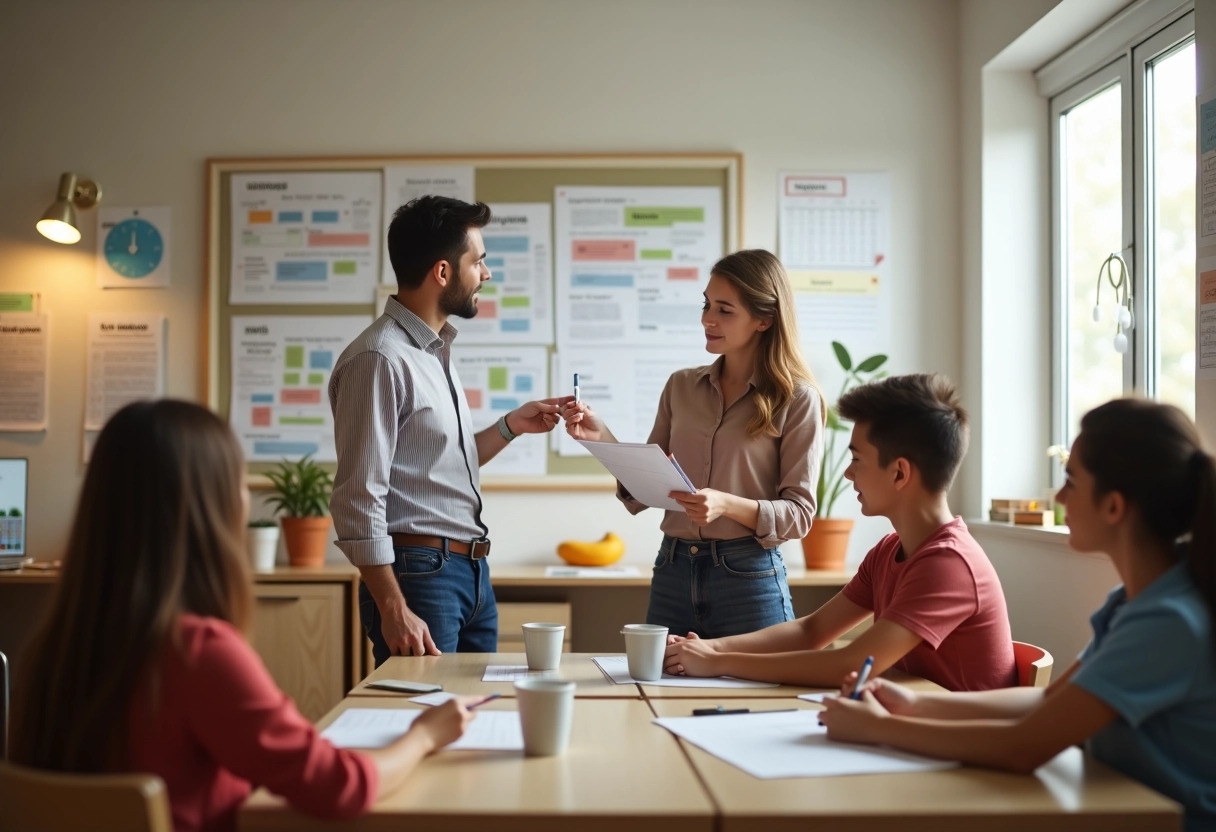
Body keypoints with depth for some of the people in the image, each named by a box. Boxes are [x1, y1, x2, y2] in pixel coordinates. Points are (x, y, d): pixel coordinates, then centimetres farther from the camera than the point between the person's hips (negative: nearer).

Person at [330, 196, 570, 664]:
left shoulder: (437, 351, 15)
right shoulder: (379, 358, -15)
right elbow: (358, 501, -19)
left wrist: (510, 426, 11)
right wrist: (394, 610, -21)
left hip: (473, 573, 9)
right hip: (419, 572, -9)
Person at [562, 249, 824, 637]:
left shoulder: (797, 399, -4)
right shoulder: (681, 387, 9)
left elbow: (799, 514, -7)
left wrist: (727, 505, -23)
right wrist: (603, 439, -7)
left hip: (748, 579, -4)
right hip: (672, 574, 4)